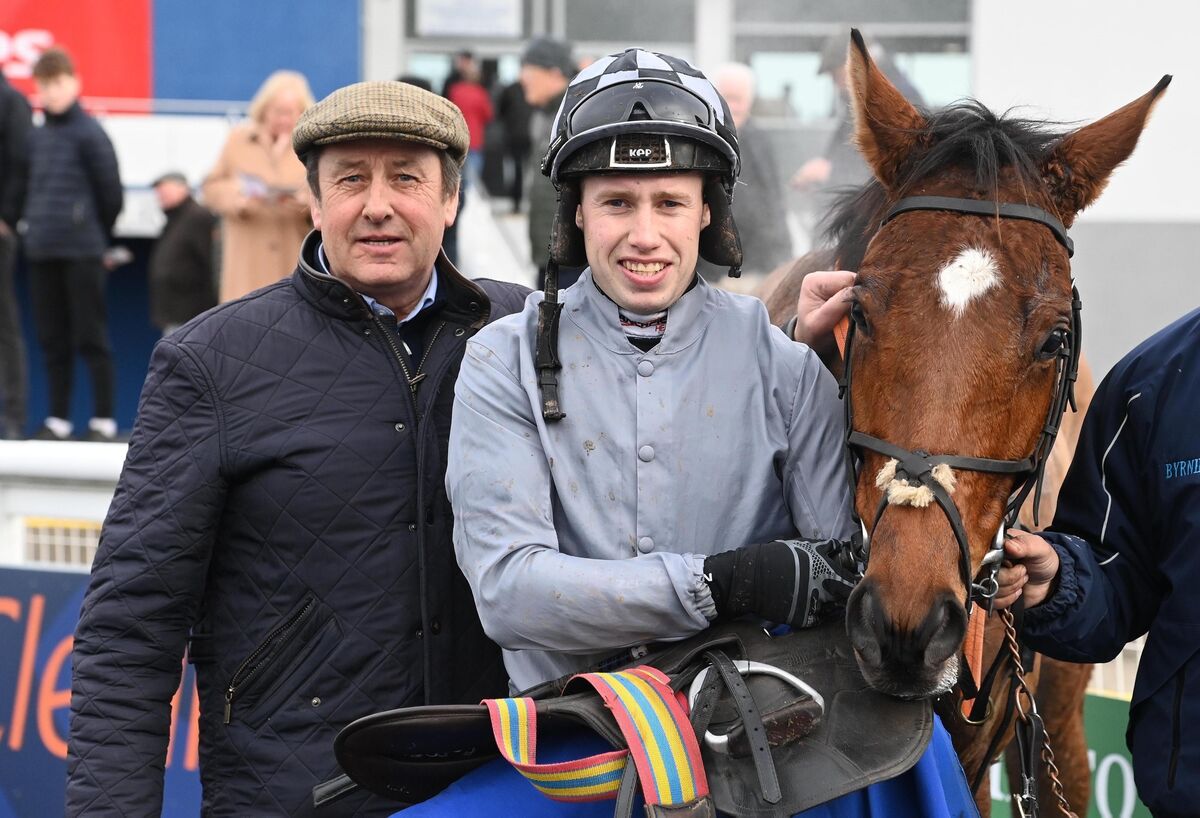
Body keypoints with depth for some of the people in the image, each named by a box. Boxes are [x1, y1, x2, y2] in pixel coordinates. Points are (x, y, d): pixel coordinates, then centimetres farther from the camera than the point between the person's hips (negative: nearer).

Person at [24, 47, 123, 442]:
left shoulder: (90, 134, -7)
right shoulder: (37, 136, 11)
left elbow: (111, 194, -4)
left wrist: (94, 237, 5)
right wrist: (36, 224, 13)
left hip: (82, 253, -6)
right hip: (42, 253, 6)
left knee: (91, 338, -3)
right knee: (53, 340, 9)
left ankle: (104, 421, 0)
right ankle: (58, 420, 14)